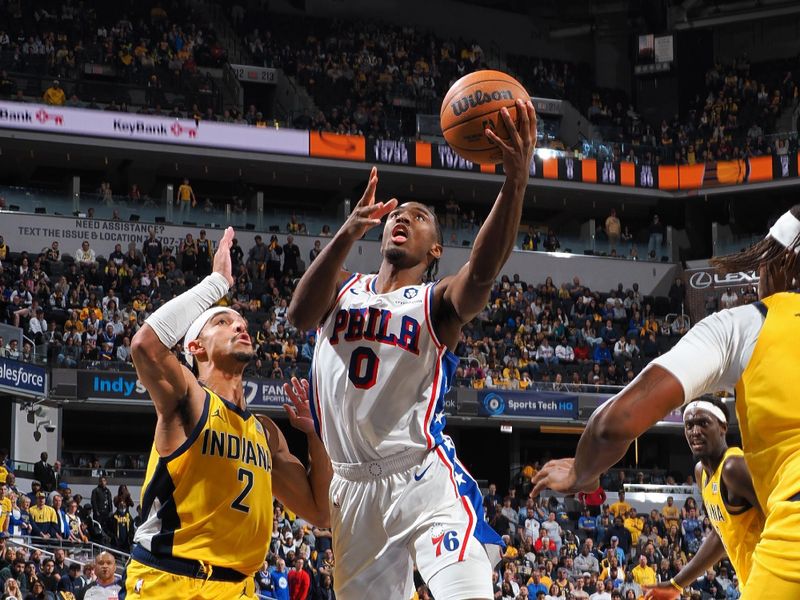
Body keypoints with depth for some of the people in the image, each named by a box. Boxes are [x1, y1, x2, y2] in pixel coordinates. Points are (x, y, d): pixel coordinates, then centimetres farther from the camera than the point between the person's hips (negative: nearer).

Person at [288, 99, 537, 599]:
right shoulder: (344, 289, 15)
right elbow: (300, 314, -10)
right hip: (353, 485, 4)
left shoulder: (437, 303, 5)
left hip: (423, 477, -4)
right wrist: (350, 232, -27)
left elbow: (481, 274, -19)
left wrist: (516, 182, -37)